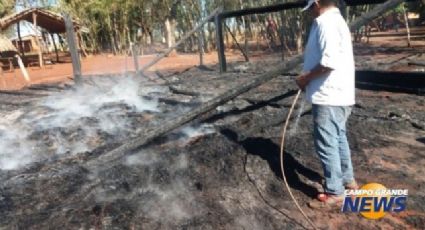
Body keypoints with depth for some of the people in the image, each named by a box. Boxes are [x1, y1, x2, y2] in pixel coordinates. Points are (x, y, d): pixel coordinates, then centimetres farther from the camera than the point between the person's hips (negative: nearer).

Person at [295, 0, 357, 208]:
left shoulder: (326, 22, -15)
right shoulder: (336, 20, 17)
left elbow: (329, 62, -27)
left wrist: (306, 78, -13)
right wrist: (310, 77, 12)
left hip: (329, 96, -10)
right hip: (337, 94, 11)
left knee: (326, 144, -2)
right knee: (338, 139, 20)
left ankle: (334, 193, 10)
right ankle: (347, 180, 35)